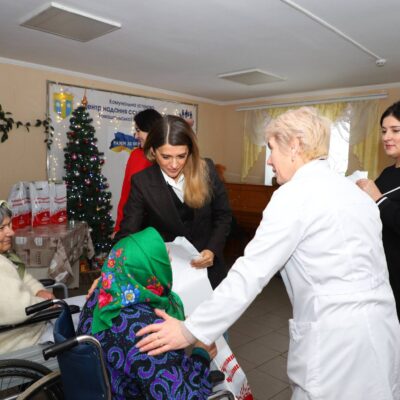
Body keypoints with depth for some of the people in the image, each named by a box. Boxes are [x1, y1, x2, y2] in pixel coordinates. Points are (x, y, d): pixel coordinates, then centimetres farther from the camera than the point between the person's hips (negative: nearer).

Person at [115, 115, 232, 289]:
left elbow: (223, 215, -1)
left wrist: (212, 250, -15)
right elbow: (127, 233, -16)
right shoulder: (142, 182, -15)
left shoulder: (206, 170, -12)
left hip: (207, 266, 2)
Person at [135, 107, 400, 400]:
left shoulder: (295, 194, -14)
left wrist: (191, 331, -10)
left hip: (337, 337, -8)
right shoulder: (353, 189, 10)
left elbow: (249, 274, -18)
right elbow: (366, 268, 14)